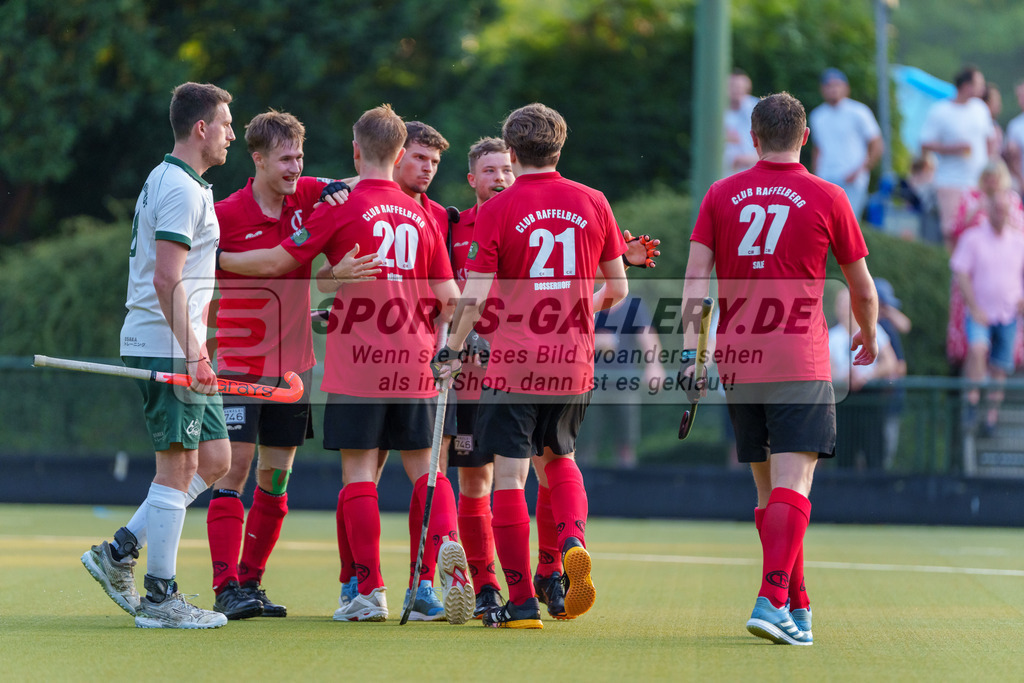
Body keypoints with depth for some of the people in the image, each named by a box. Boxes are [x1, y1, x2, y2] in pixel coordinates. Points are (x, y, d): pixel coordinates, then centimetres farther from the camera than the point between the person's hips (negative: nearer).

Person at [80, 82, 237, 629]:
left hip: (179, 350, 10)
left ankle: (119, 553, 12)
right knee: (176, 469, -6)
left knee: (213, 460, 10)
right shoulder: (181, 190, -14)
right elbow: (167, 281, -22)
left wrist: (196, 350, 25)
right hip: (166, 347, -10)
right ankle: (161, 599, -3)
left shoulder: (167, 182, 20)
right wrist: (193, 355, -24)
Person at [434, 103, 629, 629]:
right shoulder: (592, 203, 4)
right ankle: (573, 542, -4)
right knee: (558, 459, 24)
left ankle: (522, 603, -2)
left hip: (514, 364, -4)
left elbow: (475, 296, -11)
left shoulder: (496, 211, -7)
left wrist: (452, 352, 0)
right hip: (574, 363, 4)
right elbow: (617, 288, 11)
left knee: (510, 475, 0)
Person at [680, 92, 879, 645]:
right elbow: (863, 291, 10)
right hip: (799, 364, -4)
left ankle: (796, 606, 19)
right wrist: (868, 337, 27)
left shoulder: (721, 195, 7)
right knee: (791, 486, -10)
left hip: (737, 363, 4)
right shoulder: (827, 198, 1)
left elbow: (695, 279, -1)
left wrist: (690, 349, -2)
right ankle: (773, 600, -26)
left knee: (769, 490, 13)